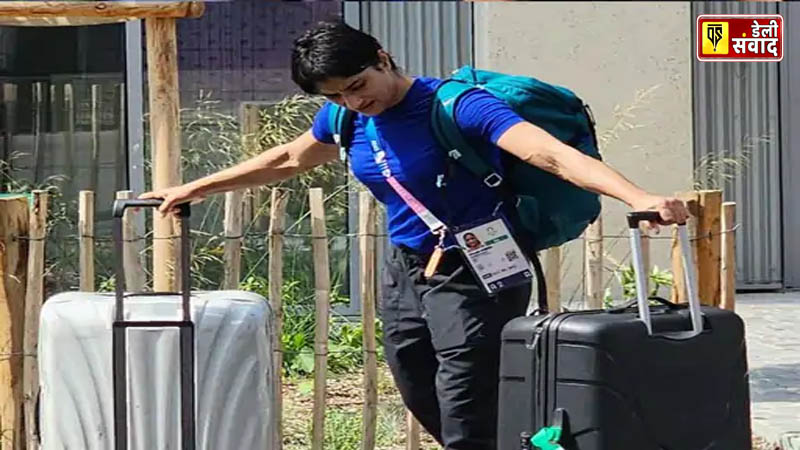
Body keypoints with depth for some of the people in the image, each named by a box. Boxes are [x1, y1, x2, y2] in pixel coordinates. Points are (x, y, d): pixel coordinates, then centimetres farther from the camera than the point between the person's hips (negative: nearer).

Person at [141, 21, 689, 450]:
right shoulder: (347, 119, 2)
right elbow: (287, 159, 23)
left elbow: (550, 153, -32)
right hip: (404, 277, 8)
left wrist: (638, 197, -47)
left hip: (474, 279, -8)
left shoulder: (453, 105, -20)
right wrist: (192, 189, 30)